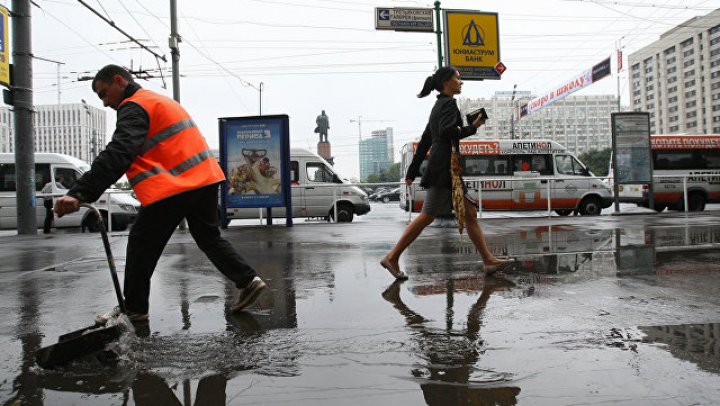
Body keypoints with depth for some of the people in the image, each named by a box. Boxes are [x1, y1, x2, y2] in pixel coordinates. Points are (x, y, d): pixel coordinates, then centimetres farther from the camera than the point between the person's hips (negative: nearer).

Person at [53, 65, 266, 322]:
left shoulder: (135, 107, -6)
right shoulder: (161, 101, 26)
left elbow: (117, 155, -22)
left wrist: (79, 193, -29)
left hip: (173, 188, -9)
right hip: (205, 180, 9)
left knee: (142, 244, 4)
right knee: (209, 238, 19)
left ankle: (133, 307, 13)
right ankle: (247, 280, 11)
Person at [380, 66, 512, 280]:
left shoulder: (439, 106, 22)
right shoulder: (449, 103, -6)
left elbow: (424, 142, 21)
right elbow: (447, 131, -24)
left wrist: (413, 171, 20)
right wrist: (473, 127, -10)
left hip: (446, 170, 10)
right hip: (444, 168, -10)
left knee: (470, 214, 7)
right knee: (427, 216, -9)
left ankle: (489, 261, 9)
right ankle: (392, 258, -4)